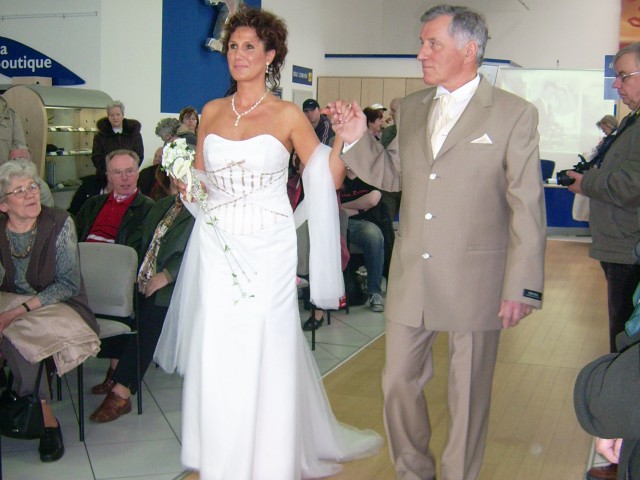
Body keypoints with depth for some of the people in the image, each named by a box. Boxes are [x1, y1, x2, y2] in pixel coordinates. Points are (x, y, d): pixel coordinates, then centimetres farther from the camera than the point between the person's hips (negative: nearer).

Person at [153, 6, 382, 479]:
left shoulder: (288, 116, -1)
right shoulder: (211, 113, 9)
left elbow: (327, 179, -4)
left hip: (268, 249, -3)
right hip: (217, 247, 3)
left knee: (266, 352, 1)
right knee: (217, 355, 4)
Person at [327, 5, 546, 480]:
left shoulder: (515, 114, -7)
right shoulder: (411, 108, 8)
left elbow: (528, 207, -9)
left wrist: (523, 288, -12)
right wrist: (358, 140, -2)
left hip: (475, 280, -4)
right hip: (410, 277, 5)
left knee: (468, 394, 10)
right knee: (399, 383, 14)